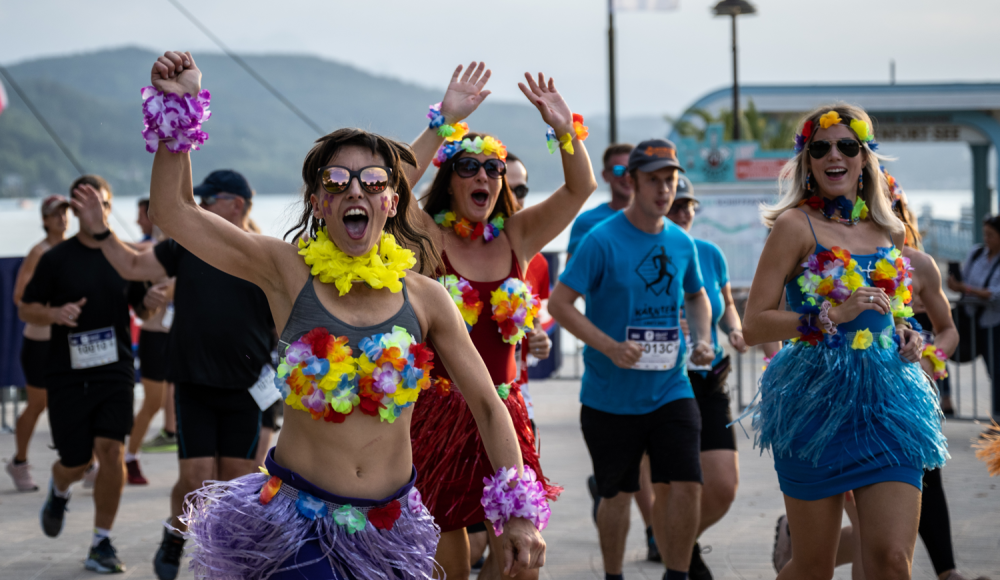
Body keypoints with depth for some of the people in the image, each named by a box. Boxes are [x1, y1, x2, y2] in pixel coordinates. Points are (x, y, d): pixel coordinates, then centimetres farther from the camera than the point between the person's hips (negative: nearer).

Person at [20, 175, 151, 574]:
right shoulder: (56, 259, 0)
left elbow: (144, 309, 14)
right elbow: (26, 309, 4)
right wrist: (55, 314, -17)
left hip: (114, 370, 1)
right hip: (67, 374, -1)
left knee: (112, 451, -14)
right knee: (76, 463, 4)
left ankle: (102, 544, -2)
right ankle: (58, 492, 43)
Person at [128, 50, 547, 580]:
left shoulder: (425, 299, 0)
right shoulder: (288, 273, -3)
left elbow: (488, 406, 4)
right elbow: (173, 209, -6)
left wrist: (519, 513, -2)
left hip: (389, 525, 3)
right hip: (296, 526, -2)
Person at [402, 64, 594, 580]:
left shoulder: (516, 237, 7)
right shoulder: (429, 239, -5)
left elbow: (580, 188, 2)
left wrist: (565, 128, -14)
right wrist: (443, 122, -28)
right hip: (439, 412, -3)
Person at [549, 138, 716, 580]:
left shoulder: (682, 243, 5)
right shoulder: (602, 240, -11)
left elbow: (697, 297, 23)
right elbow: (559, 303, -13)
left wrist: (701, 339, 4)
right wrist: (610, 347, -22)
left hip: (670, 390, 3)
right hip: (610, 394, -3)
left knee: (685, 484, -9)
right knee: (617, 493, 8)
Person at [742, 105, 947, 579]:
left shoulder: (885, 230, 12)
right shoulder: (796, 225, -4)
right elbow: (753, 326, -9)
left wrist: (906, 337, 8)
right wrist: (831, 316, -20)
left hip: (888, 401, 4)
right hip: (817, 400, -4)